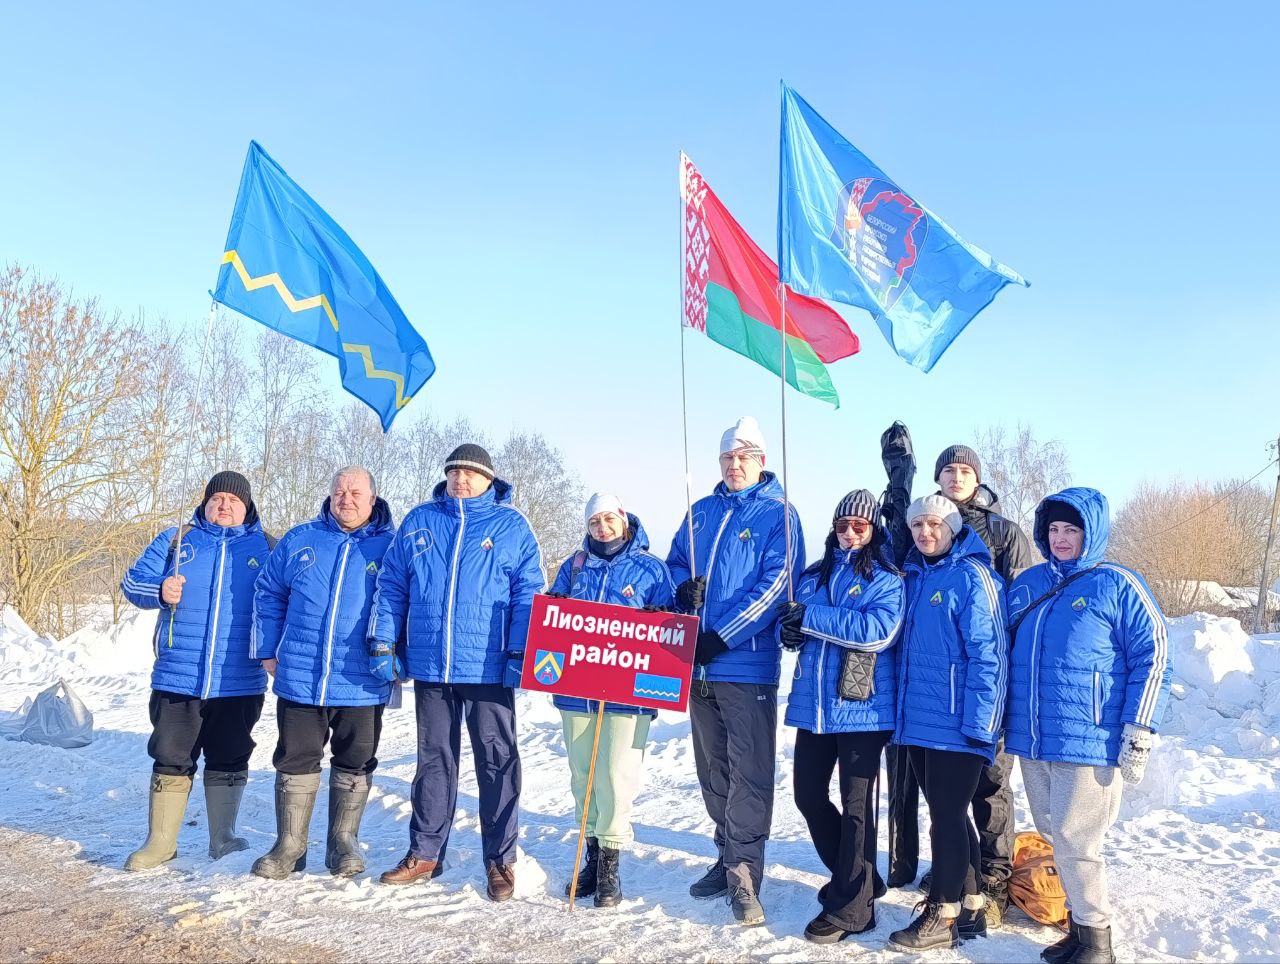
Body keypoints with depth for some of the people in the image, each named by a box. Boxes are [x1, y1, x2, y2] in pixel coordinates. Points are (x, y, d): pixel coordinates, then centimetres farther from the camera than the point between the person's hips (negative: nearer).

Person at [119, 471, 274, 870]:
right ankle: (160, 842, 21)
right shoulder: (175, 540, 8)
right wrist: (160, 590, -17)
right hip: (177, 677, 1)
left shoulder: (266, 548, 6)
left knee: (229, 762, 10)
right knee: (170, 759, 7)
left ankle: (224, 839, 23)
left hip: (239, 683, 0)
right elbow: (133, 581, 5)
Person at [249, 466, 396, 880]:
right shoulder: (299, 540, 6)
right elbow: (268, 595, 14)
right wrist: (268, 650, 9)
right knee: (295, 763, 10)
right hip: (299, 678, 2)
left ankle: (343, 843, 25)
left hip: (362, 685, -1)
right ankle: (289, 846, 23)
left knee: (354, 766, 10)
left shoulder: (391, 546, -1)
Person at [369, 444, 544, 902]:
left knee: (497, 761, 4)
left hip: (488, 668, -2)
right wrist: (382, 642, 3)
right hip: (429, 664, 3)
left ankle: (500, 860, 15)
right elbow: (391, 585, 10)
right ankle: (424, 853, 26)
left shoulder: (511, 526, 1)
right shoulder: (418, 522, 9)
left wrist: (521, 652, -9)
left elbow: (528, 593, -1)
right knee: (433, 760, 14)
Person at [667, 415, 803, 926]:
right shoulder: (700, 512, 14)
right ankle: (731, 857, 28)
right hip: (698, 665, 6)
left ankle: (743, 871, 2)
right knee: (713, 767, 14)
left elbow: (776, 584, -13)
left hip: (748, 664, -6)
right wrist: (682, 587, -4)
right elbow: (675, 563, 22)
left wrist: (720, 637, -17)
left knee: (749, 771, -5)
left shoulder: (778, 514, -3)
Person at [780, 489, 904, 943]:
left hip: (861, 705, -6)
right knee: (809, 795, 12)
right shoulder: (814, 575, 14)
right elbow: (790, 619, 18)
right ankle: (853, 877, 33)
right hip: (813, 702, 6)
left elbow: (877, 630, -20)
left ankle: (850, 908, 12)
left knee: (856, 805, 1)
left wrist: (811, 616, -20)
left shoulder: (887, 580, -4)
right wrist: (789, 630, -7)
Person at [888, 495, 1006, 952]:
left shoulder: (972, 576, -11)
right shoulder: (913, 576, 12)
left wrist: (978, 724, -19)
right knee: (947, 815, 15)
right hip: (918, 722, 8)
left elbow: (988, 656, -15)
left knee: (947, 815, 1)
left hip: (956, 725, -8)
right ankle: (970, 907, 28)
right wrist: (902, 710, 17)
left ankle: (943, 916, 14)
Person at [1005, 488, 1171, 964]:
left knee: (1074, 841, -4)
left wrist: (1138, 734, -12)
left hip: (1089, 742, -6)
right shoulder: (1026, 584, 10)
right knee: (1055, 836, 14)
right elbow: (1004, 653, 20)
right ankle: (1081, 924, 30)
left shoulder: (1117, 586, -6)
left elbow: (1153, 658, -7)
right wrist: (998, 723, 18)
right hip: (1032, 741, 6)